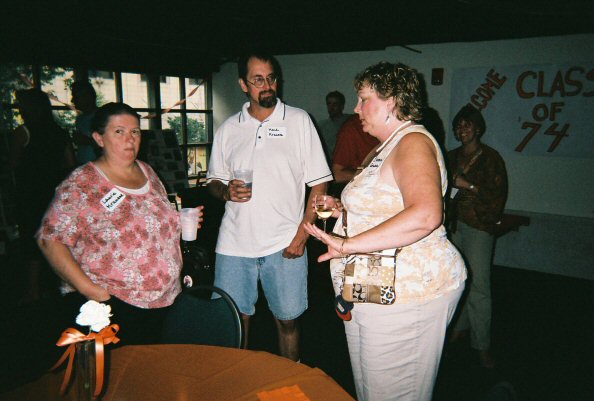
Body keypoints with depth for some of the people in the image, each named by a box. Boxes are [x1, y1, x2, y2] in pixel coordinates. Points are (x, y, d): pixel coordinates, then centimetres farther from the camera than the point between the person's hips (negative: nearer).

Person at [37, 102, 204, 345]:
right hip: (109, 306, -5)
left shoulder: (147, 172, 9)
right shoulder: (80, 185, -10)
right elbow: (50, 240, -14)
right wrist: (89, 289, -21)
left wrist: (183, 222, 2)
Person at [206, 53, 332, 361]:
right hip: (234, 243, 3)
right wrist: (227, 191, -8)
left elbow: (319, 183, -1)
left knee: (287, 320, 8)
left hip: (284, 243, -2)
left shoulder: (299, 120, 1)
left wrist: (302, 235, -9)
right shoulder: (229, 128, 9)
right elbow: (214, 180, 16)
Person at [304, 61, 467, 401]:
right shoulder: (387, 147, 16)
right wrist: (343, 209, 12)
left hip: (406, 293, -10)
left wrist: (350, 244, -34)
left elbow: (424, 215, -34)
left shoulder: (413, 142, -16)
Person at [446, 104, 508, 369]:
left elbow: (498, 194, -9)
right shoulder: (452, 157, 13)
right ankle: (460, 326, 27)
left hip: (478, 226, -5)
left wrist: (468, 185, -15)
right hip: (452, 223, 5)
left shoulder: (490, 158, -2)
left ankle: (482, 344, 2)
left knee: (478, 284, -7)